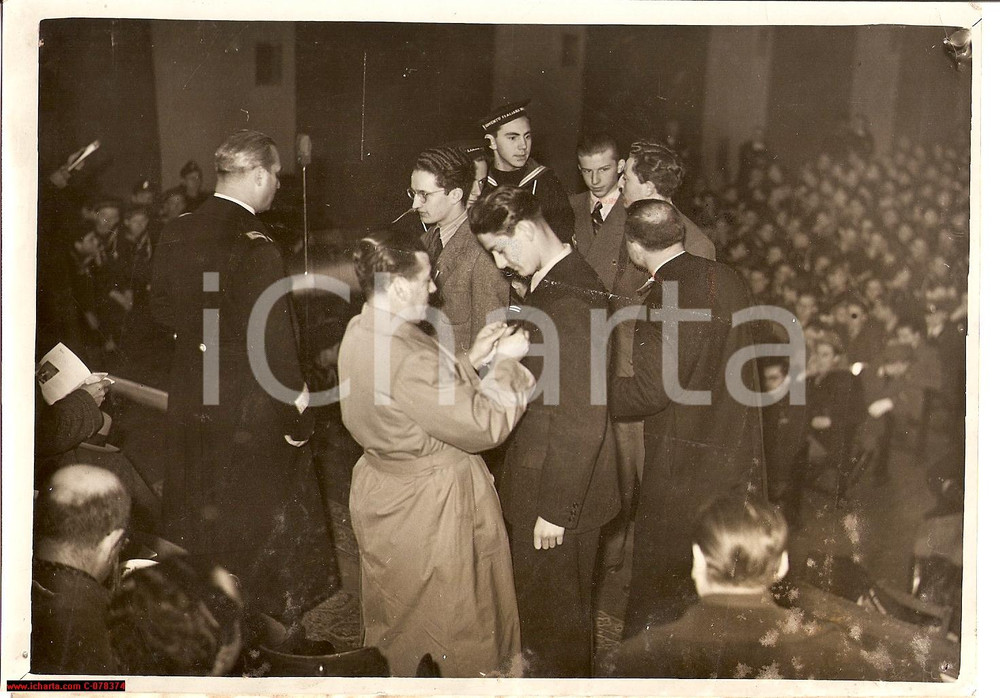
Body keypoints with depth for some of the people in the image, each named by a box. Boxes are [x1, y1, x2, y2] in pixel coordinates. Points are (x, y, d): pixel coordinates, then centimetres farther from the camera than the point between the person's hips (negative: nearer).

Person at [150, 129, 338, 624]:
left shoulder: (177, 233, -1)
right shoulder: (255, 246, -23)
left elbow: (162, 308, 11)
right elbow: (272, 339, -23)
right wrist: (297, 415, -15)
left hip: (191, 399, 7)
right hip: (249, 409, -7)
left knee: (196, 515, 20)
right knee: (256, 519, 9)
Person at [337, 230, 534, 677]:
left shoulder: (361, 332, -3)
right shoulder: (406, 356, -33)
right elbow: (483, 426, -25)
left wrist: (470, 360, 2)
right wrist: (505, 363, -12)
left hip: (384, 493, 9)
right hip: (430, 509, -9)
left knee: (400, 620, 27)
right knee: (452, 622, 12)